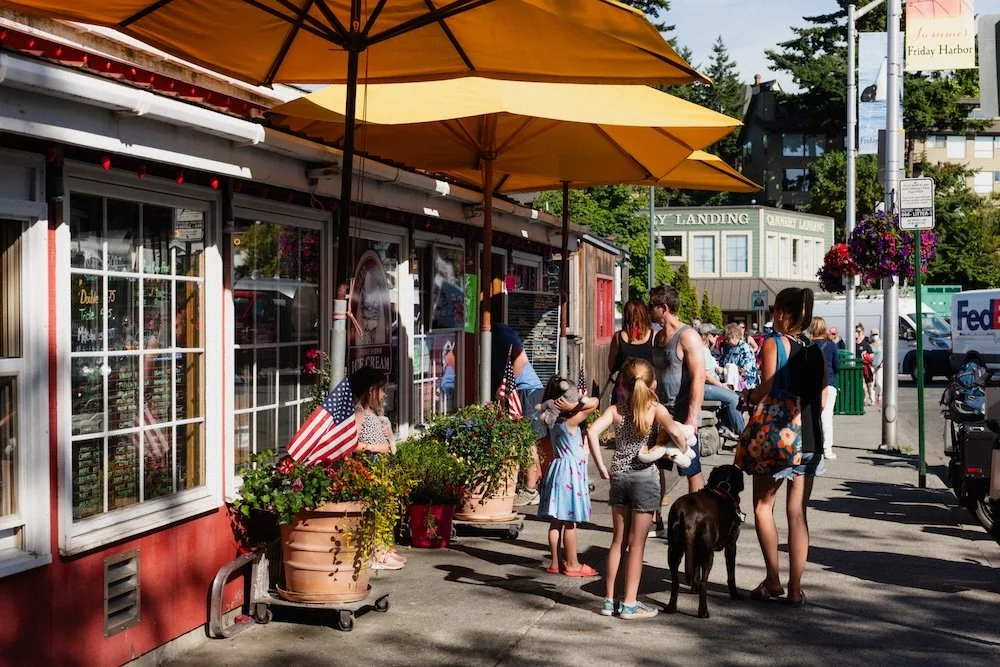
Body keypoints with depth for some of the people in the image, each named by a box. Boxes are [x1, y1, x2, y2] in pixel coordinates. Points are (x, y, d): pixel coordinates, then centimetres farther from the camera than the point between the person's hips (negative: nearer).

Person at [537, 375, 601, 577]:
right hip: (570, 472, -8)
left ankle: (556, 562, 16)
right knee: (569, 522, -1)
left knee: (556, 521, 10)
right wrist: (573, 406, -18)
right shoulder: (571, 421, -16)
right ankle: (572, 564, 6)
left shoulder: (553, 420, 5)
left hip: (557, 468, 8)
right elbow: (594, 402, -19)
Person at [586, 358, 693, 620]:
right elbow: (675, 431, -25)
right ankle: (630, 603, 9)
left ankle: (609, 600, 18)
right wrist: (684, 453, -7)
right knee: (636, 544, 5)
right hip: (645, 478, -3)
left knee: (618, 541, 14)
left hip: (619, 477, 3)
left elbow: (592, 432, -13)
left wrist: (601, 466, -6)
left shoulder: (615, 410, 0)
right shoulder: (656, 409, -7)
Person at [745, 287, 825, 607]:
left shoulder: (774, 343, -9)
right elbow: (822, 398, 8)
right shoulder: (814, 349, 7)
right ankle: (795, 588, 8)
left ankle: (773, 580, 6)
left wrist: (748, 395, 3)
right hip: (810, 438, 5)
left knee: (763, 506, 11)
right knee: (797, 513, 7)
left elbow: (765, 392, -15)